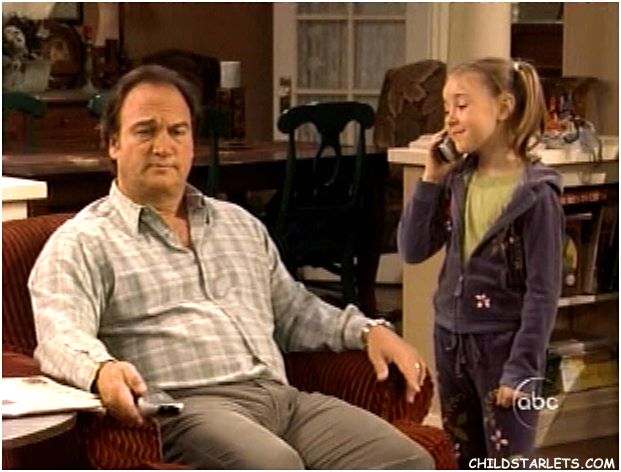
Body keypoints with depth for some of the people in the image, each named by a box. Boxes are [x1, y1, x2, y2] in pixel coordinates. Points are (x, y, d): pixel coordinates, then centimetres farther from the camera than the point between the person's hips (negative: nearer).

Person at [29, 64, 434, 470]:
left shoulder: (241, 225, 29)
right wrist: (101, 369, -32)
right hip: (186, 406, -6)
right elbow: (60, 336, -8)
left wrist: (367, 330, 17)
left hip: (285, 400, 6)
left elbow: (295, 312, 36)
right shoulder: (82, 242, 8)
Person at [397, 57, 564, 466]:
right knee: (460, 463, 16)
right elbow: (413, 250, 3)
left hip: (504, 344, -6)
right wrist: (430, 180, -5)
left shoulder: (534, 193, -14)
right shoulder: (457, 180, 4)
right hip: (451, 338, 7)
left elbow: (544, 290, -14)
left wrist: (523, 368, -17)